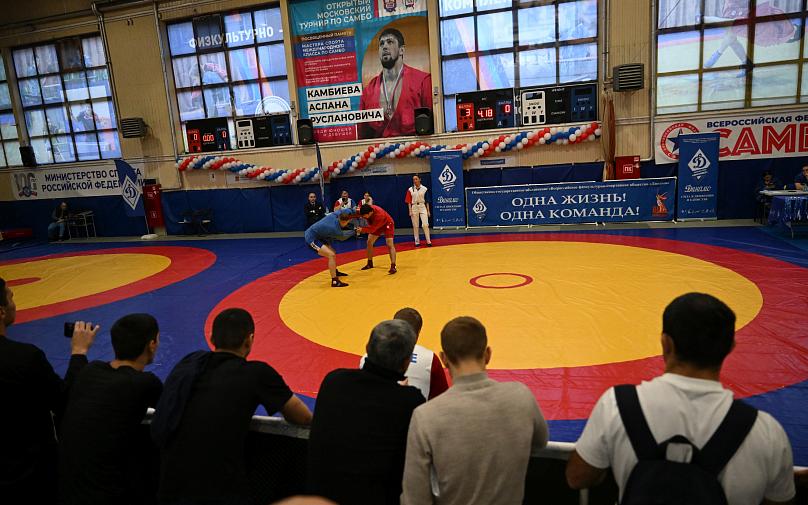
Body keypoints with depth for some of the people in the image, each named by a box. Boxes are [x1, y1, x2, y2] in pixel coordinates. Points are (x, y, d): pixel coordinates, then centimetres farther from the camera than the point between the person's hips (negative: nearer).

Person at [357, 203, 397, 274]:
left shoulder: (379, 215, -42)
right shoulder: (366, 210, -26)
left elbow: (372, 228, -38)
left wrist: (362, 229, -47)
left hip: (387, 224, -7)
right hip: (376, 225, 7)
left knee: (390, 244, -19)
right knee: (369, 242, 4)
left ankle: (393, 266, -23)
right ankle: (370, 263, 19)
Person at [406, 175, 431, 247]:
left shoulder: (424, 189, 3)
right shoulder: (410, 189, 4)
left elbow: (427, 200, 5)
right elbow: (409, 201, 4)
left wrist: (428, 210, 2)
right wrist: (410, 211, -4)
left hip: (422, 206, -1)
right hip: (414, 207, 1)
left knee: (425, 224, -9)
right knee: (415, 226, 5)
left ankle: (428, 241, -2)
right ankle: (417, 242, 14)